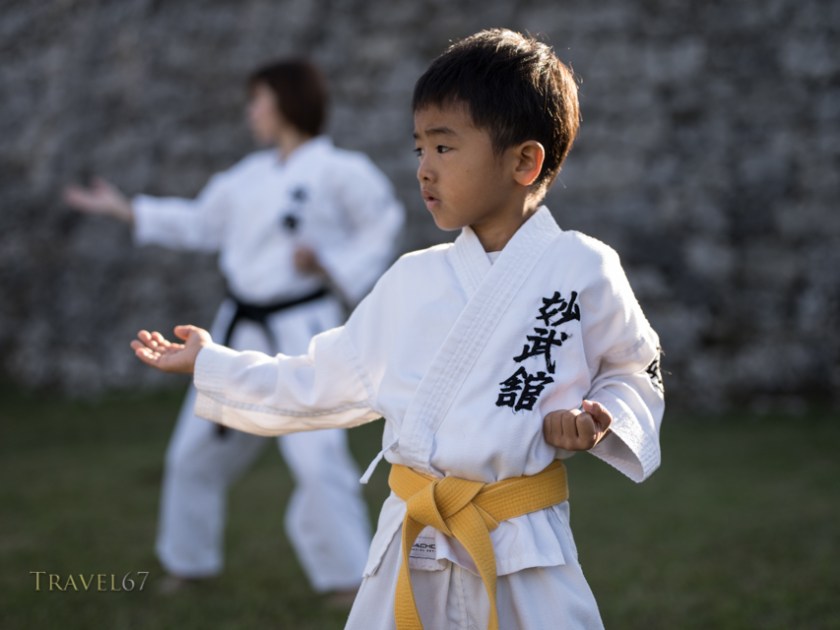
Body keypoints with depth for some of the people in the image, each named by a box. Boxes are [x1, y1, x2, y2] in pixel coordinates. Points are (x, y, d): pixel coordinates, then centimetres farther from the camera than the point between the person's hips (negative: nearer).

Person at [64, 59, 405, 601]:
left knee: (316, 455, -16)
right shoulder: (249, 176, 10)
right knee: (198, 449, 15)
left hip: (301, 332, -7)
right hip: (241, 331, 7)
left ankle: (350, 576, -3)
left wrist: (331, 267, -19)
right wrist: (125, 210, 25)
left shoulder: (339, 171, -11)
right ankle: (190, 561, 33)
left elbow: (382, 226, -6)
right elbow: (201, 224, 21)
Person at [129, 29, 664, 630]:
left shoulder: (584, 269, -5)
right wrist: (211, 364, 20)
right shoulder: (412, 280, 7)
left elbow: (638, 372, 9)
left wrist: (601, 417, -11)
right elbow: (326, 379, 17)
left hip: (525, 557, -4)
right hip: (409, 554, 4)